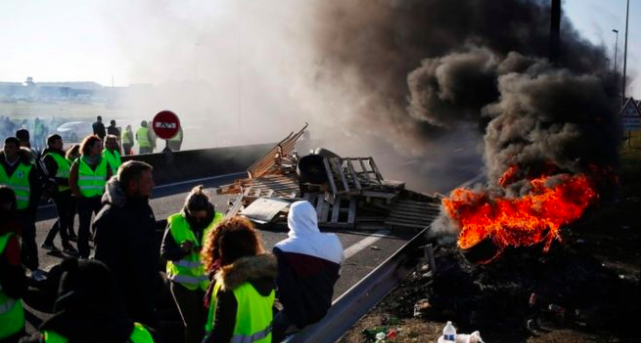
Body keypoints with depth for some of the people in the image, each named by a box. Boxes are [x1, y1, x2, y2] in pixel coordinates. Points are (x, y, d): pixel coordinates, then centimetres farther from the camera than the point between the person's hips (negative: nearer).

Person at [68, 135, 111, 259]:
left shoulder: (104, 162, 4)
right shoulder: (78, 163, -3)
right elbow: (72, 181, 0)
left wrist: (104, 194, -4)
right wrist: (79, 195, -6)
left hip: (100, 199, 2)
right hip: (84, 199, -2)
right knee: (84, 227, 6)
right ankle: (84, 254, 14)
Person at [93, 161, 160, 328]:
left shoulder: (142, 207, 3)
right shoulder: (110, 218, -26)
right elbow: (104, 264, -25)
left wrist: (155, 280, 16)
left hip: (146, 292, 8)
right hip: (125, 298, -8)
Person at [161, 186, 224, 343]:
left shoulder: (218, 221, -10)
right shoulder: (175, 222, -11)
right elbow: (164, 252, -7)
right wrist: (181, 250, -27)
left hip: (210, 281, 1)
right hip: (183, 281, -1)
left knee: (207, 322, 13)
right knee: (192, 323, 6)